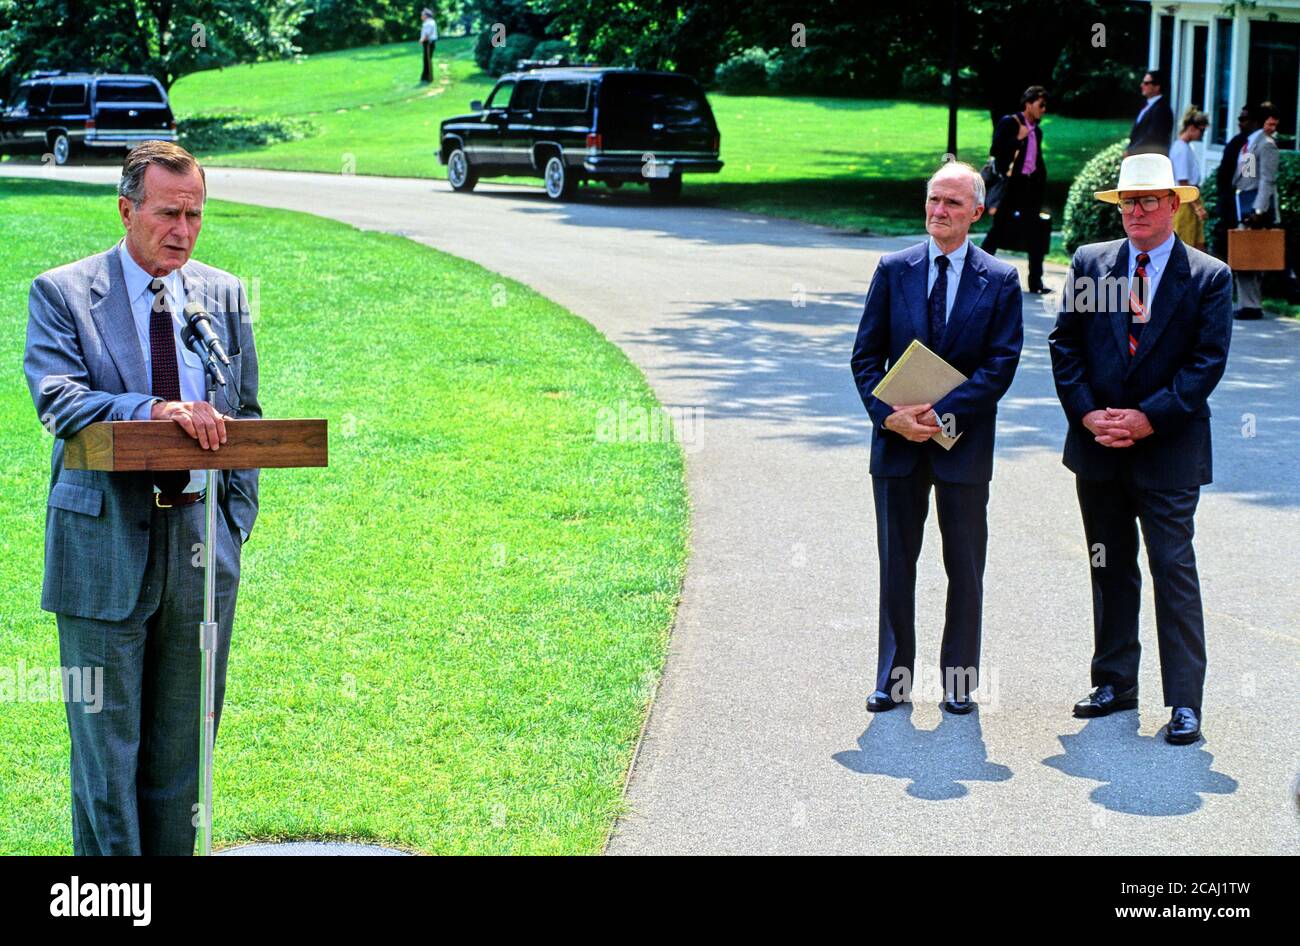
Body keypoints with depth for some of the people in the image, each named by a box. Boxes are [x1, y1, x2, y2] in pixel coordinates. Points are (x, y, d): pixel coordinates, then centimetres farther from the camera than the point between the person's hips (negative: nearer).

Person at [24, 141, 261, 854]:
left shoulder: (225, 295, 10)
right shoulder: (62, 293, -3)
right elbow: (57, 400, -16)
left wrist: (237, 518, 6)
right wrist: (155, 408, -31)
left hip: (203, 537, 4)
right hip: (106, 544, -3)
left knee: (184, 740, 10)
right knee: (105, 737, 2)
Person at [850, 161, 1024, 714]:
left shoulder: (1000, 282, -1)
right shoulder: (893, 270, 4)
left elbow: (1001, 365, -7)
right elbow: (866, 355, 4)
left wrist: (943, 414, -17)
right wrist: (888, 415, -12)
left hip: (964, 443, -1)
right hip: (897, 441, 2)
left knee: (965, 569, 6)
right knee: (895, 564, 8)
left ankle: (960, 681, 17)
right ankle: (894, 679, 17)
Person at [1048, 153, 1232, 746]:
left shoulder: (1208, 277, -2)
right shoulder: (1089, 263, 6)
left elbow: (1208, 361, -7)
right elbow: (1065, 344, 5)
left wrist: (1149, 418, -14)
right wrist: (1087, 414, -8)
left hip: (1168, 447, -3)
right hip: (1098, 446, 3)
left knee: (1174, 570, -4)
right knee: (1110, 568, 12)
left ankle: (1185, 702, 1)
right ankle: (1114, 683, 23)